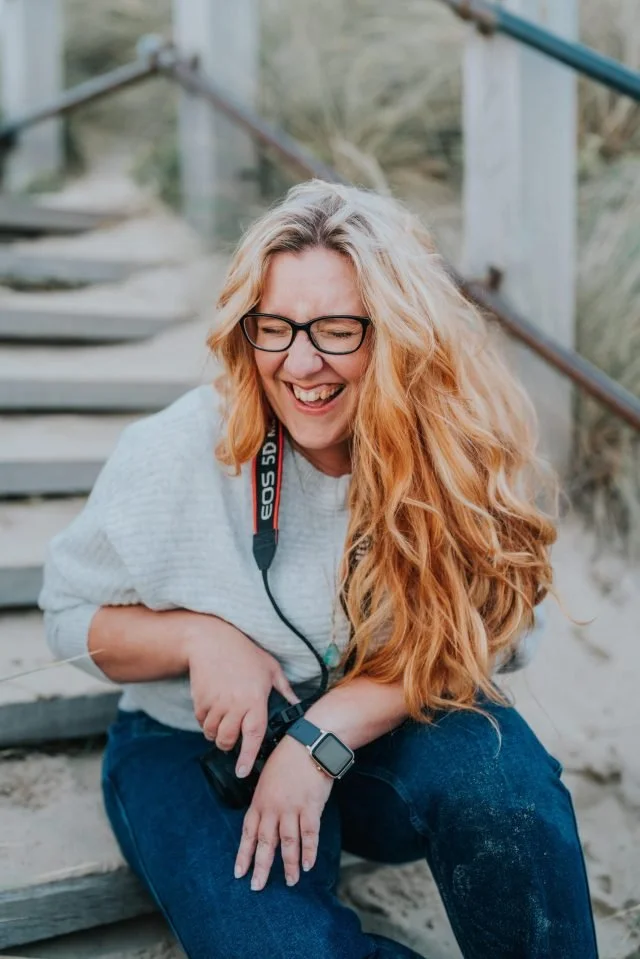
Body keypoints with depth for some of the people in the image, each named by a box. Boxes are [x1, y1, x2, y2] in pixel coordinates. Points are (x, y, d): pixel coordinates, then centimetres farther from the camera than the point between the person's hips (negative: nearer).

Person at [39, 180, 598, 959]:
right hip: (199, 746, 0)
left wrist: (324, 734, -25)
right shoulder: (178, 452, -15)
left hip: (385, 739, 1)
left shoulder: (461, 454, -14)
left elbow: (463, 643, -12)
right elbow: (72, 612, -3)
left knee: (498, 770, -31)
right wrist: (199, 636, -21)